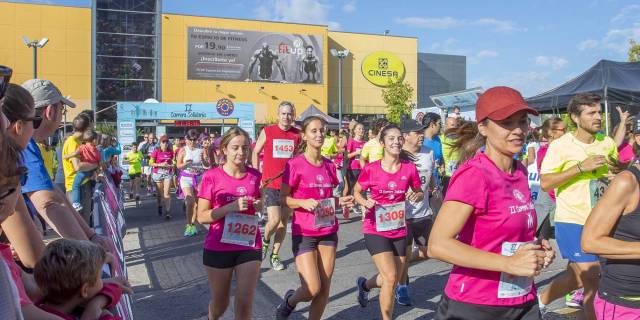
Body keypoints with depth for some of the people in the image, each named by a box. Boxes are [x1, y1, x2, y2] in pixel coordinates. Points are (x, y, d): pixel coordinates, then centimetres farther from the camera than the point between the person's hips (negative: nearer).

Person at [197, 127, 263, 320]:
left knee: (245, 303, 0)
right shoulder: (212, 176, -10)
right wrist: (231, 207, -24)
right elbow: (202, 217, -11)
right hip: (218, 248, -1)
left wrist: (259, 206, -7)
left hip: (249, 246, 2)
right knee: (220, 303, 17)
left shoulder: (255, 175, 0)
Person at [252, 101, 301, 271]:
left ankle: (275, 255, 23)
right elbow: (255, 152, 7)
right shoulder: (267, 131, -3)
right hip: (270, 183, -3)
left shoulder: (298, 134, 3)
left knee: (284, 221, 7)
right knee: (275, 219, -13)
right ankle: (265, 240, 20)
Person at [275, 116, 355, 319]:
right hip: (304, 233, -5)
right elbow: (283, 198, -7)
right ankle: (289, 301, 24)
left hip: (328, 231, 6)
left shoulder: (329, 165, 6)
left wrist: (340, 202, -3)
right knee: (313, 289, -9)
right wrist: (303, 202, -24)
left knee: (325, 288, 7)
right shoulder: (295, 164, -11)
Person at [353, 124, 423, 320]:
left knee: (393, 280, 15)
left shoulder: (410, 168, -5)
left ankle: (365, 284, 47)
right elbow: (356, 192, 4)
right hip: (376, 229, -4)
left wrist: (417, 196, -15)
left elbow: (419, 193, 9)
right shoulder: (371, 169, -10)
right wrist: (365, 202, -17)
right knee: (390, 277, -14)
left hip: (399, 230, 4)